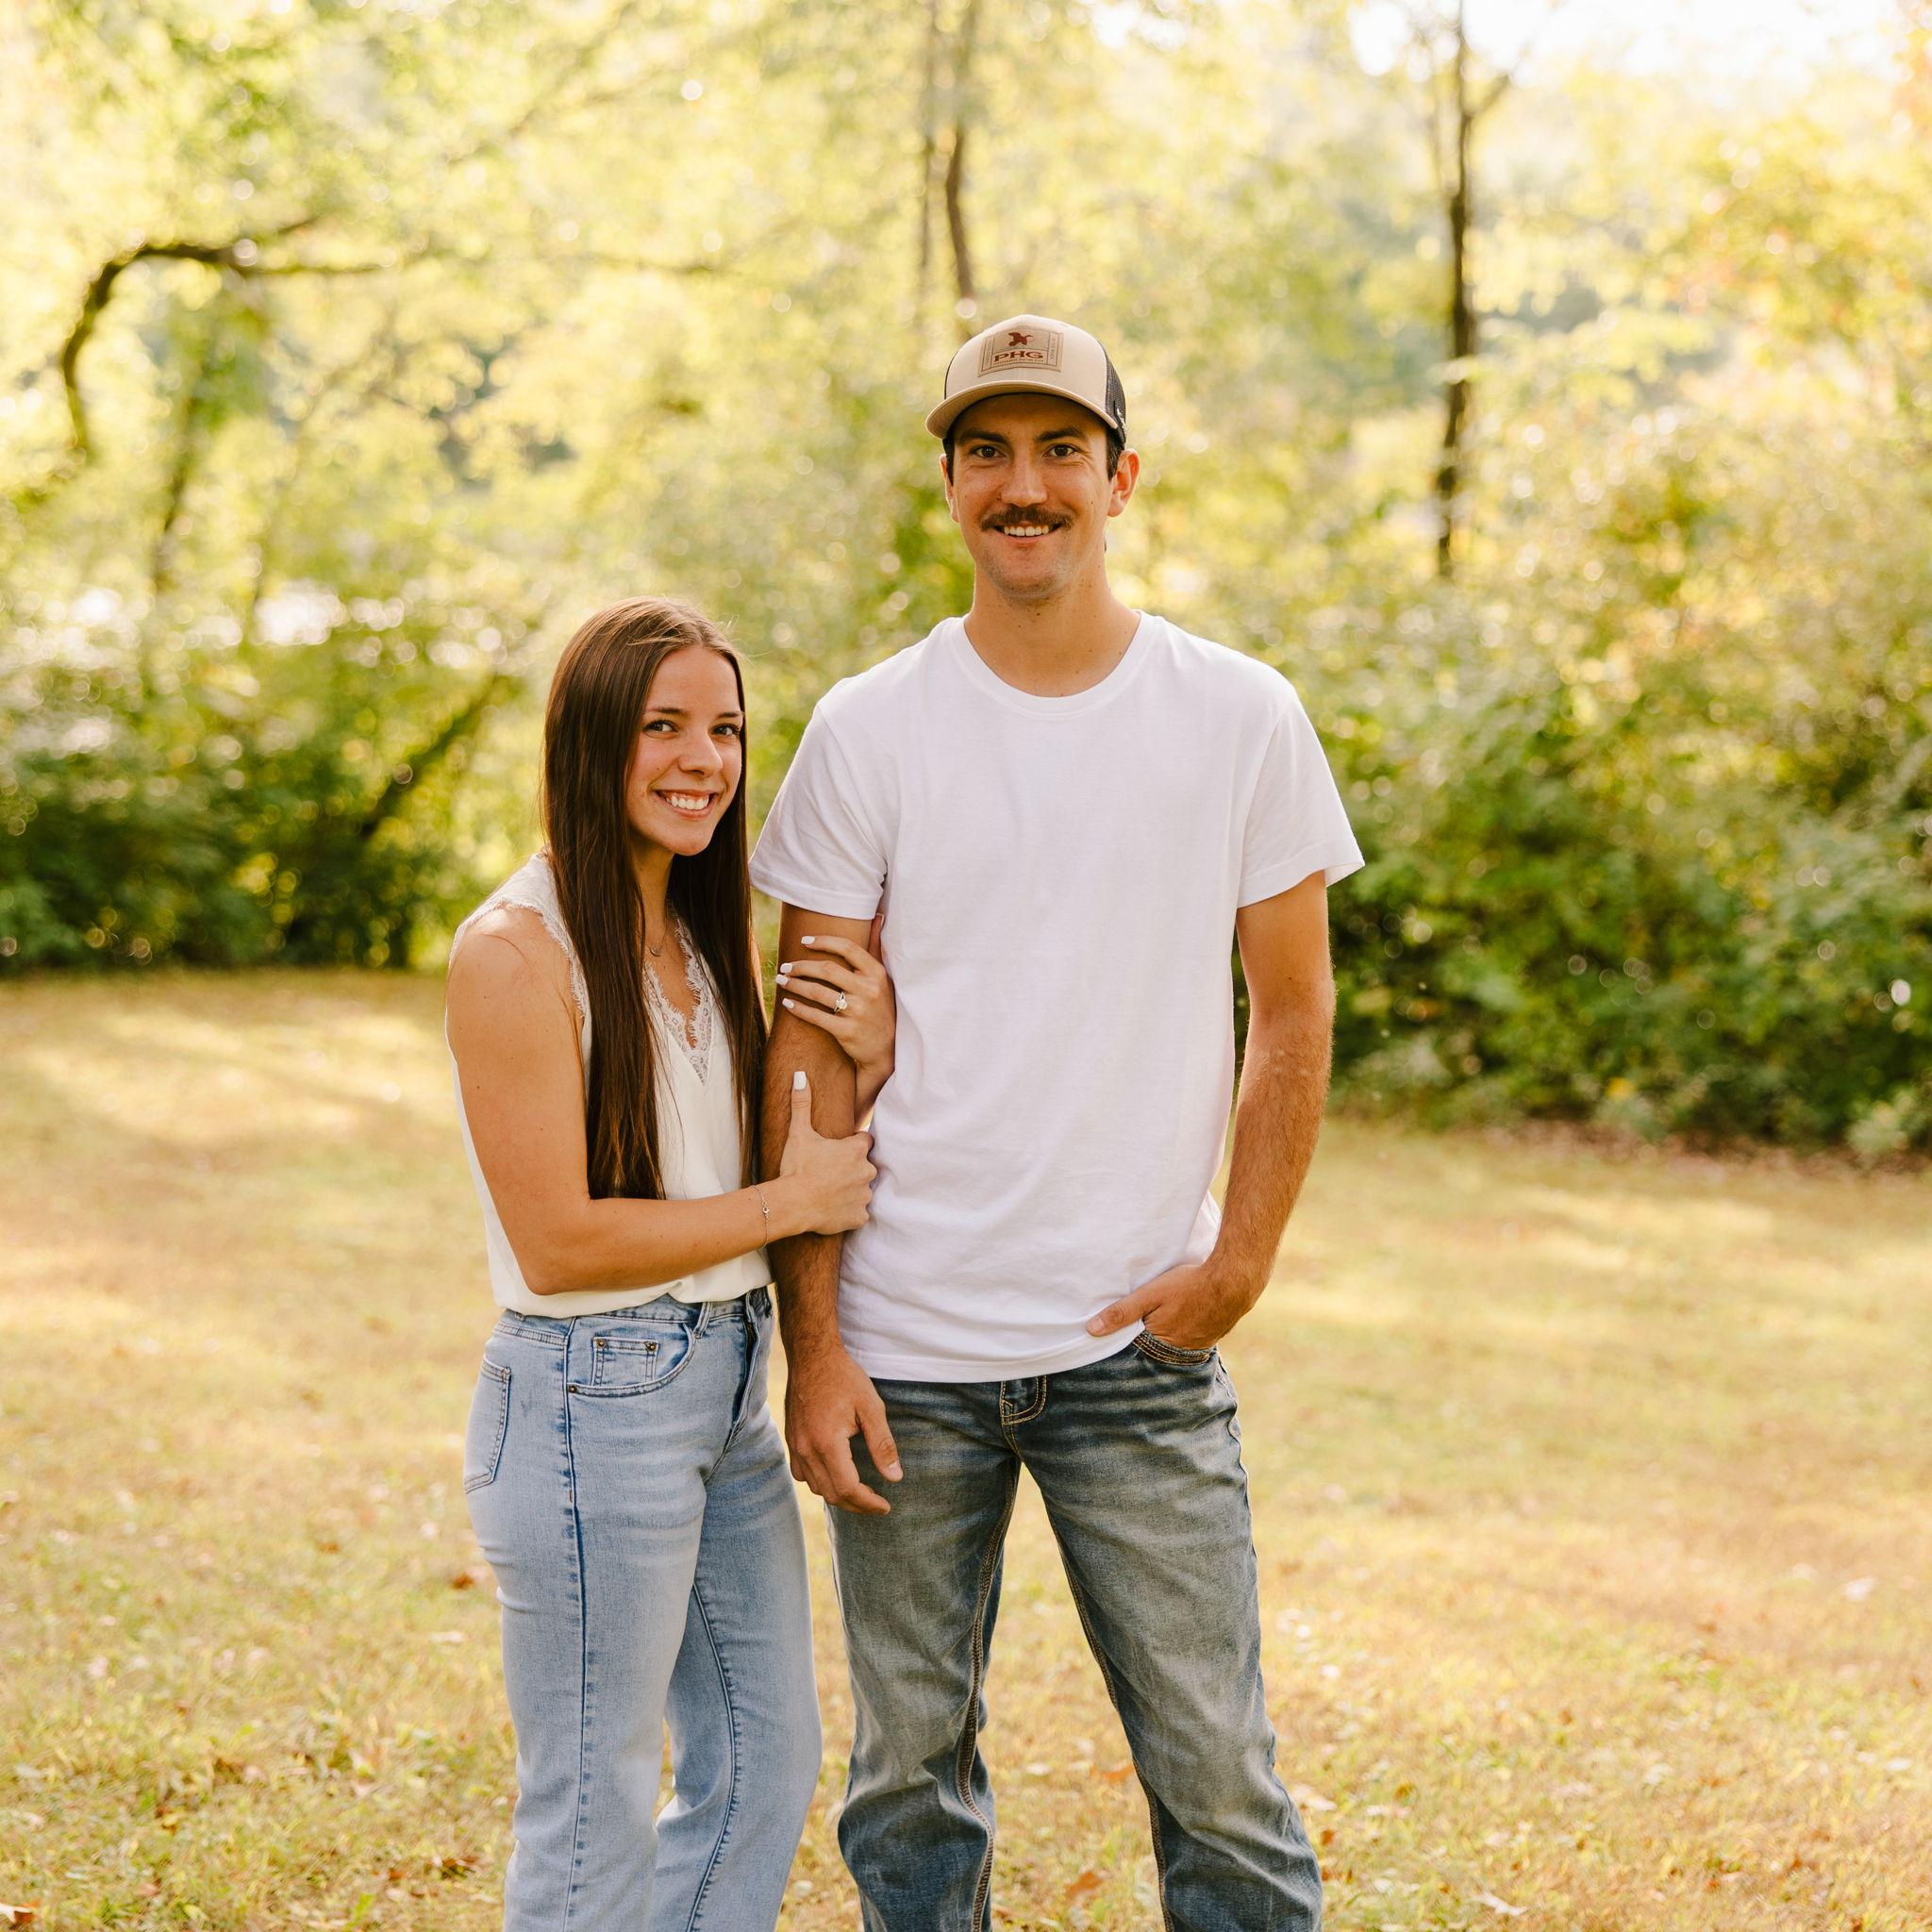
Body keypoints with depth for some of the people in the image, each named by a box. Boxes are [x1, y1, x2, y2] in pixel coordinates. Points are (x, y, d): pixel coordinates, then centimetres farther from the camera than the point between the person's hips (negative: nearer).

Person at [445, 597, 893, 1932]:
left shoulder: (718, 939, 9)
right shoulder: (516, 953, -16)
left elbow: (805, 1168, 11)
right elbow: (556, 1243, -19)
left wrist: (866, 1065, -8)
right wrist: (789, 1203, -13)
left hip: (731, 1384, 8)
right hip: (592, 1401, -8)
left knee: (767, 1765, 18)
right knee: (596, 1817, 3)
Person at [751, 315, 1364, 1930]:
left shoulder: (1242, 719, 0)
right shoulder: (868, 733, 0)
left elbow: (1294, 1019, 6)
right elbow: (812, 1058, 1)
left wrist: (1240, 1266, -3)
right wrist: (814, 1339, -4)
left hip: (1141, 1345, 0)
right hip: (906, 1352, 1)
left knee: (1219, 1781, 0)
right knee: (912, 1774, 10)